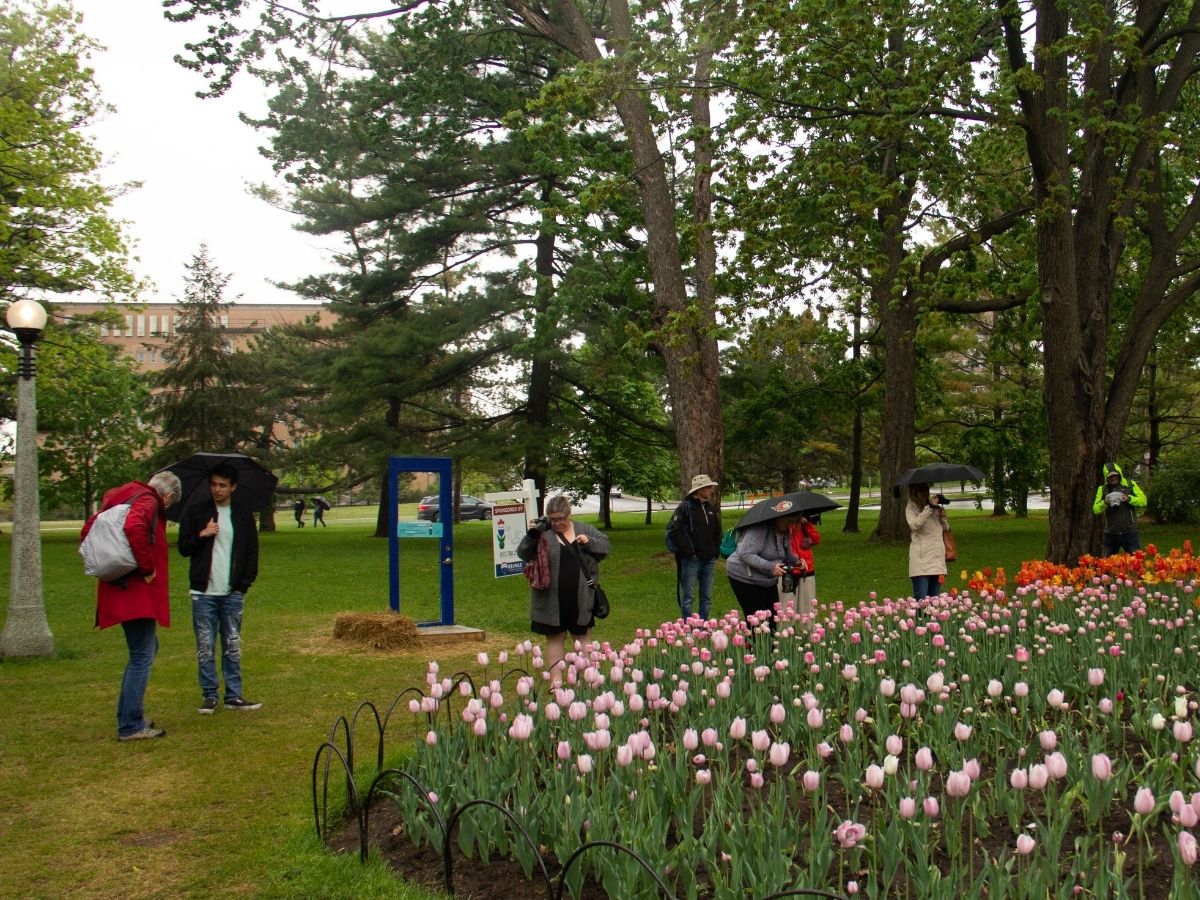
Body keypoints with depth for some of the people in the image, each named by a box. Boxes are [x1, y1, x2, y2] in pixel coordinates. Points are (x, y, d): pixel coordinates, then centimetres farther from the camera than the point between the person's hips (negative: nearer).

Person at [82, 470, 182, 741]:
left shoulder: (118, 500, 17)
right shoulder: (148, 501, -11)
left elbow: (88, 530, 20)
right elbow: (134, 527, -32)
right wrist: (147, 568, -23)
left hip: (121, 587, 10)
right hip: (138, 591, -10)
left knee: (145, 649, 21)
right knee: (142, 656, -5)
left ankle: (128, 717, 25)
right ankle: (131, 726, -3)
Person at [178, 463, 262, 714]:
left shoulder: (244, 516, 9)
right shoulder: (195, 513, 6)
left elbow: (252, 552, 11)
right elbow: (183, 548, 5)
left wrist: (246, 582, 0)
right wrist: (201, 535, -13)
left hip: (233, 593, 1)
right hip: (203, 592, -1)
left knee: (233, 647, 6)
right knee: (205, 648, 2)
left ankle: (233, 696, 12)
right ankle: (209, 696, 10)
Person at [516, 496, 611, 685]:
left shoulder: (584, 529, 6)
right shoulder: (543, 533, -3)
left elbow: (606, 547, 8)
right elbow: (523, 554, -10)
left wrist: (589, 542, -11)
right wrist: (532, 535, -27)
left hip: (582, 597, 2)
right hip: (552, 600, -2)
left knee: (583, 636, 12)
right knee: (555, 638, 6)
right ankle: (556, 680, 10)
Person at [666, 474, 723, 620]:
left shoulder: (712, 507, 11)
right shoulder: (685, 508, -10)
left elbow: (717, 532, 24)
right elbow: (672, 531, -15)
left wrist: (716, 551, 12)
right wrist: (688, 551, -15)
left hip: (709, 560, 6)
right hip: (691, 560, -6)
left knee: (707, 596, 10)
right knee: (688, 597, -1)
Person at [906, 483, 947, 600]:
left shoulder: (936, 508, 18)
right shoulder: (911, 509, 2)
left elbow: (944, 529, 24)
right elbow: (914, 525, -19)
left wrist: (943, 517, 5)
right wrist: (929, 507, -20)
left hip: (937, 559, 6)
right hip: (921, 559, -6)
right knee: (921, 599, -12)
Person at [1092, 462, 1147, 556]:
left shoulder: (1130, 485, 3)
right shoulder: (1102, 489, 6)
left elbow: (1143, 500, -4)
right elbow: (1095, 509, 1)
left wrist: (1128, 498, -19)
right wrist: (1105, 503, -19)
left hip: (1129, 532, -2)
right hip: (1110, 534, 2)